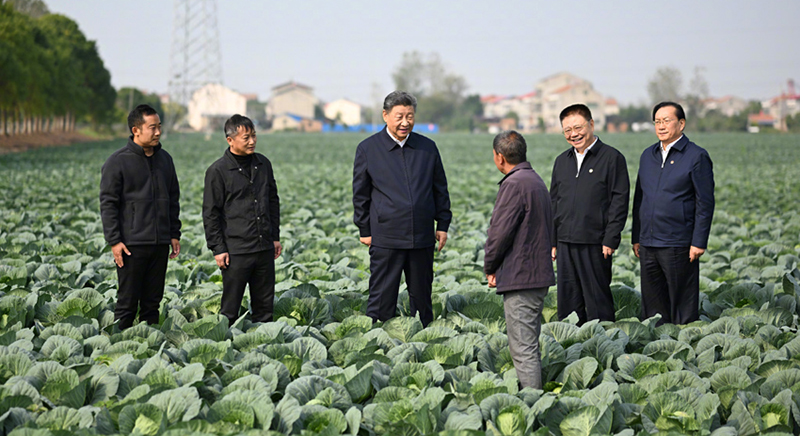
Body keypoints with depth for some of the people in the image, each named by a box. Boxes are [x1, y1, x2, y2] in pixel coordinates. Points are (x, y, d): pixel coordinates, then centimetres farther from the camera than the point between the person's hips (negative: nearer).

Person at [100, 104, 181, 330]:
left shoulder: (165, 159, 11)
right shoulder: (117, 162, -7)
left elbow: (173, 199, 19)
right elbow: (108, 203, -7)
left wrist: (174, 234, 13)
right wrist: (114, 241, -12)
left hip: (160, 244, 5)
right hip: (132, 244, -5)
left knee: (153, 301, 10)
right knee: (127, 302, -1)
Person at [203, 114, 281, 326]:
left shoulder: (263, 164, 10)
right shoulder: (218, 171, -6)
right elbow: (210, 213, -5)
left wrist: (276, 236, 17)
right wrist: (218, 249, -8)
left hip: (264, 247, 5)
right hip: (236, 250, -5)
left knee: (265, 305, 10)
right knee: (230, 308, 0)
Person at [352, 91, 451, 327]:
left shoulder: (427, 148, 8)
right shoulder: (368, 149, 1)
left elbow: (440, 189, 15)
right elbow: (360, 194, 4)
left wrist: (443, 225, 9)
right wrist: (365, 231, 2)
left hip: (422, 237, 3)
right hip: (386, 238, -3)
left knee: (421, 296, 11)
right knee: (382, 297, -1)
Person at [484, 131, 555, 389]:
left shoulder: (514, 184, -15)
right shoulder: (536, 181, 16)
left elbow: (500, 231, -17)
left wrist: (490, 268, -2)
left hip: (520, 278, -10)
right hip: (539, 273, 10)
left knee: (523, 348, -8)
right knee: (529, 344, 17)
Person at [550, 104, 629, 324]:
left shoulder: (612, 158, -2)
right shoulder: (562, 161, 16)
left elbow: (619, 201, -7)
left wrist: (610, 241, -13)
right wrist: (552, 242, 14)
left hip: (594, 244, -6)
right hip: (565, 244, 6)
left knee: (597, 300, -2)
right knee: (568, 300, 9)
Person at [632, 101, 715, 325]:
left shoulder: (697, 156, -4)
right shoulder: (648, 155, 14)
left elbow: (705, 203, -6)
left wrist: (699, 242, -12)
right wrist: (636, 238, 15)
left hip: (678, 246, -6)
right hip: (648, 245, 6)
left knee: (682, 306, 0)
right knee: (652, 305, 10)